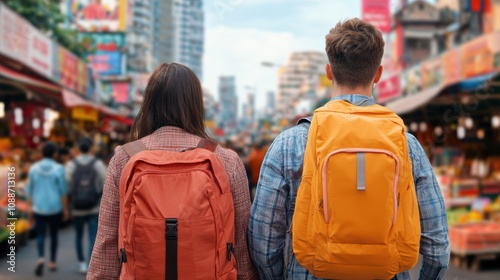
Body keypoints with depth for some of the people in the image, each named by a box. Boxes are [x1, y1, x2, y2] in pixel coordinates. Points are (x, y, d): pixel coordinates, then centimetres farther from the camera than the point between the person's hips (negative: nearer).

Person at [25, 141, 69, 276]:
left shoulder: (34, 168, -1)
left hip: (39, 208, 1)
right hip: (55, 208, -1)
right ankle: (53, 262, 21)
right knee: (54, 235, 15)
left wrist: (30, 207, 13)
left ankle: (41, 259, -19)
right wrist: (66, 209, 0)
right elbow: (63, 191, -8)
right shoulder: (58, 169, -9)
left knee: (40, 235, 5)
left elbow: (29, 190, 3)